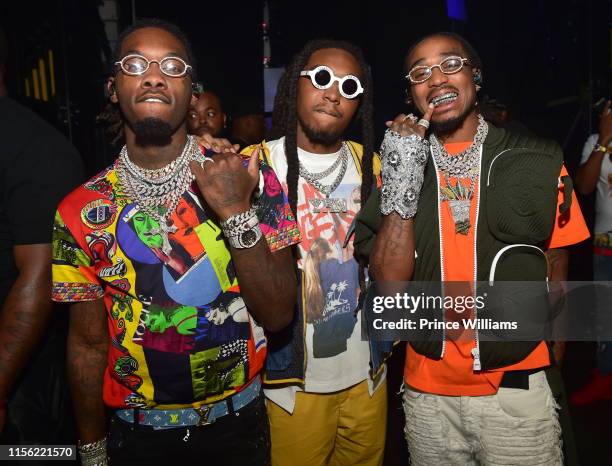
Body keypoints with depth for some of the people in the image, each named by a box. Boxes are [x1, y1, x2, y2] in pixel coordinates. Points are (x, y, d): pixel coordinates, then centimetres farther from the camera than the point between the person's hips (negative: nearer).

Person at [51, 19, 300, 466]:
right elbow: (89, 342, -1)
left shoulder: (249, 177, -14)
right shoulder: (81, 211, -10)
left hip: (237, 423, 0)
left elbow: (278, 315, -16)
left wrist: (237, 213, -28)